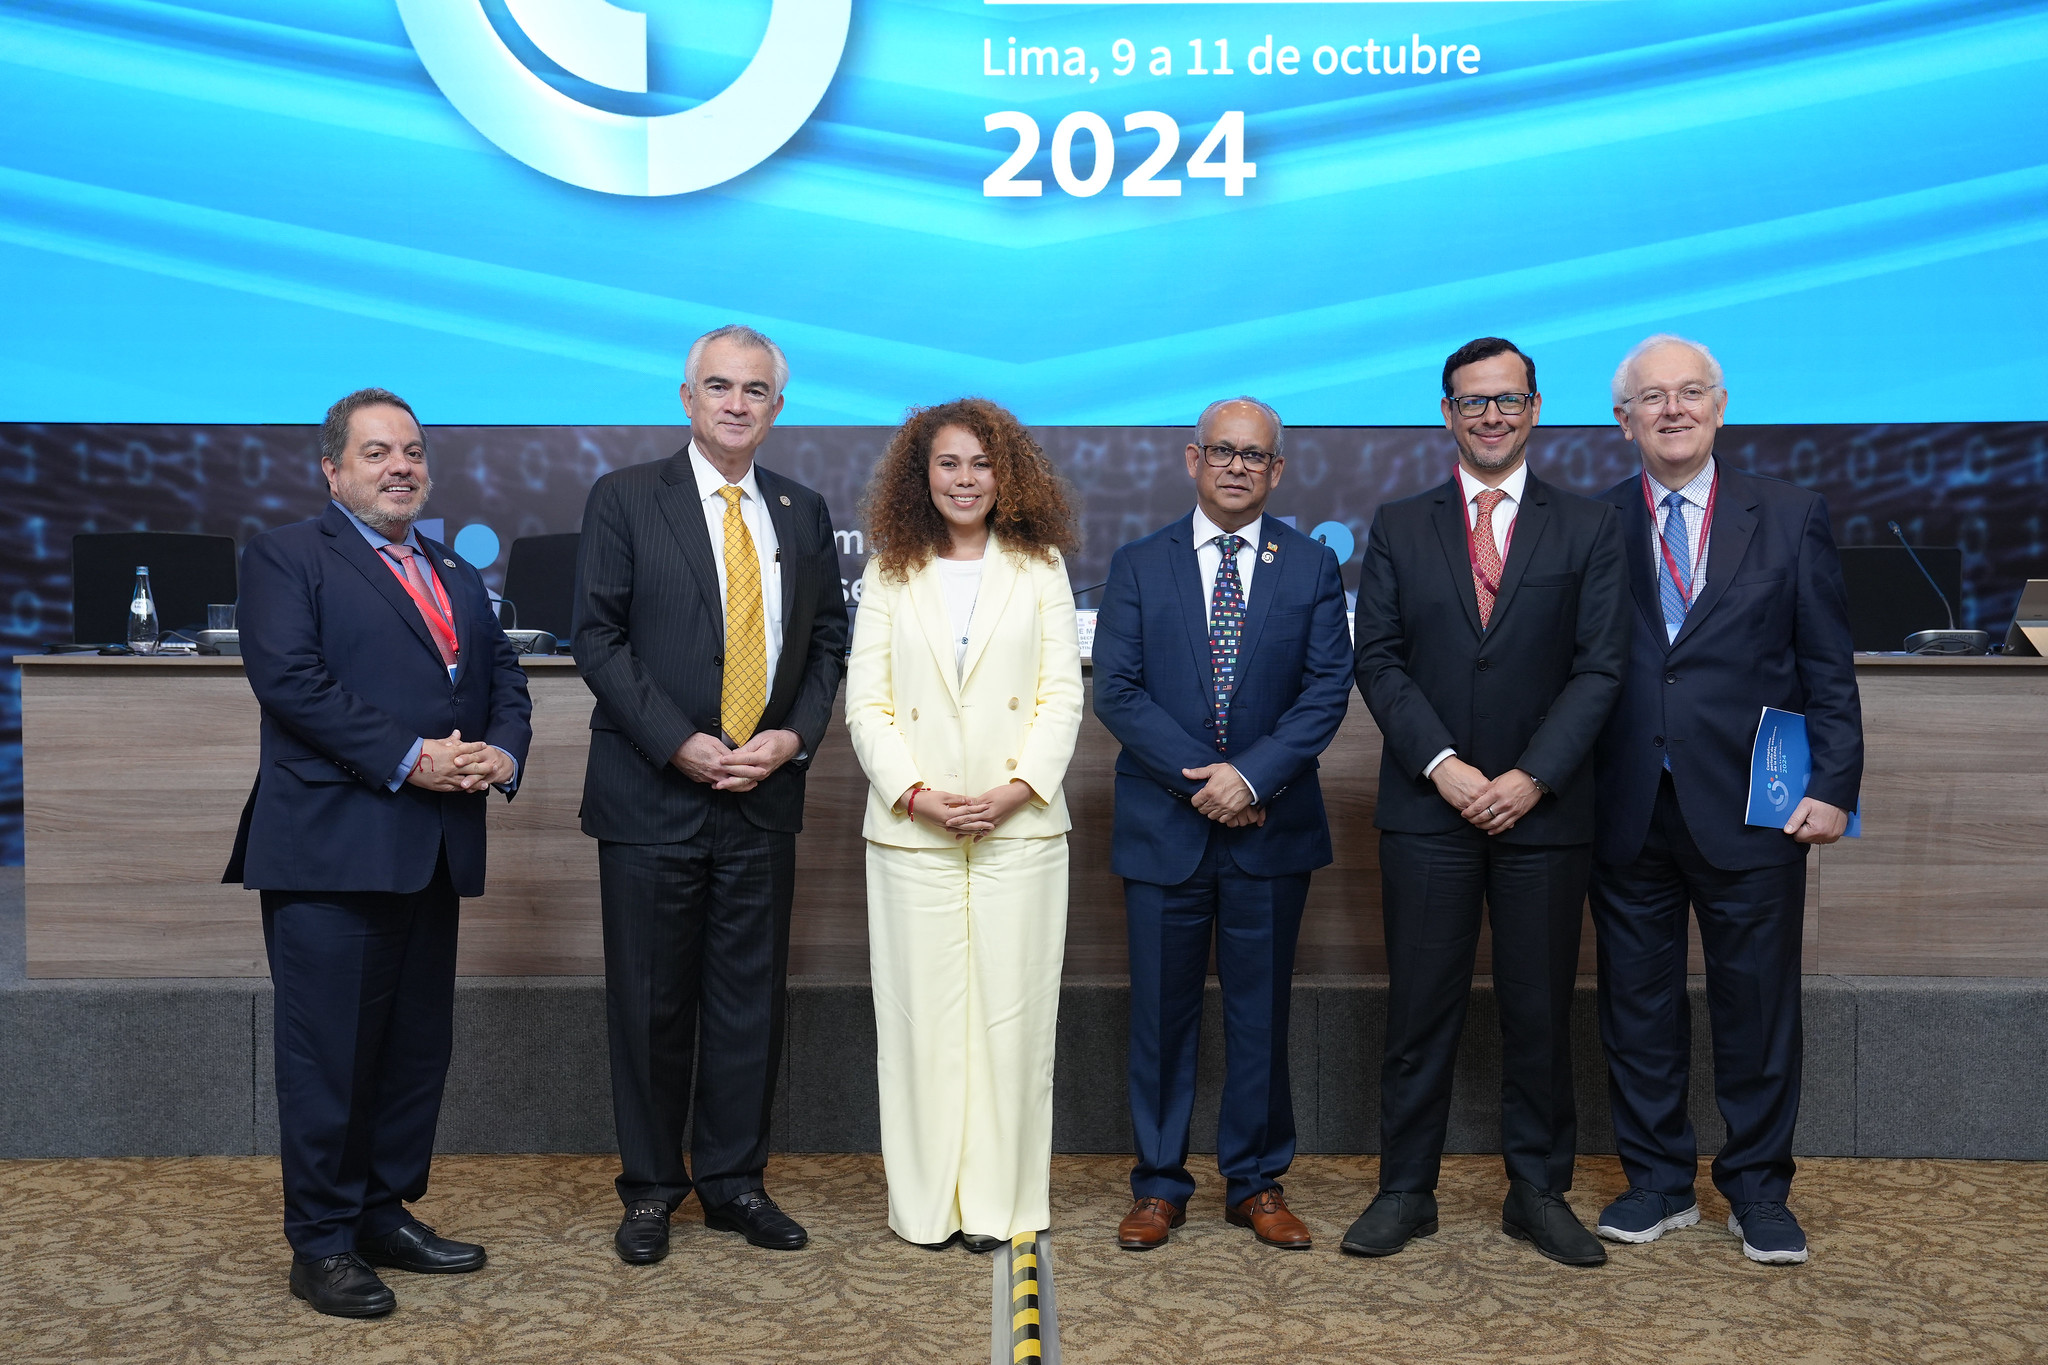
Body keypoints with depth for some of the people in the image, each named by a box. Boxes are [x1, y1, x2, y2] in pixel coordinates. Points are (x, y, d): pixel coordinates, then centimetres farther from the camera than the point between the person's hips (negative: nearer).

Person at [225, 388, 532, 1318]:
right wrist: (407, 759, -19)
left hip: (435, 849, 7)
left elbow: (504, 677, 16)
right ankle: (321, 1244, 12)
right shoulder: (285, 557, -1)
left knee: (419, 1047, 13)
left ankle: (385, 1213, 27)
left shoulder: (458, 577, 21)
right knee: (329, 1054, 0)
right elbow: (289, 678, -14)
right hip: (331, 847, -7)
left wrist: (503, 750, -6)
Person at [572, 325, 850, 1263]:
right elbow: (598, 636, -6)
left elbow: (828, 640, 11)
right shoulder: (625, 499, 0)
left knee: (751, 999, 9)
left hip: (764, 795, 3)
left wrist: (792, 736, -6)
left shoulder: (804, 513, 11)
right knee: (651, 1001, 5)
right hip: (653, 793, -3)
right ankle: (650, 1188, 20)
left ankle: (734, 1180, 22)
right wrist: (679, 744, -14)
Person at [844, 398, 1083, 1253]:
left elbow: (1062, 697, 3)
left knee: (1009, 1010, 2)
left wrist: (1015, 790, -11)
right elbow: (866, 703, 4)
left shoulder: (1040, 571, 8)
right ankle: (927, 1202, 14)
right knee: (921, 1012, 3)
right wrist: (917, 794, -10)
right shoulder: (888, 575, 9)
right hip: (911, 831, 0)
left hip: (1020, 826, 0)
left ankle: (998, 1198, 12)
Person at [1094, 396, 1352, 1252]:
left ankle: (1257, 1182, 22)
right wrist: (1200, 777, -13)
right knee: (1162, 1012, 6)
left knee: (1262, 1012, 8)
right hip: (1163, 824, 0)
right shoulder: (1139, 565, 5)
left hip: (1271, 826, 1)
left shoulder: (1313, 567, 6)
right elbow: (1115, 690, -3)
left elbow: (1328, 688, -3)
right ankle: (1159, 1186, 18)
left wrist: (1251, 775, -15)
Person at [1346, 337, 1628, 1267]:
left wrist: (1530, 778, -12)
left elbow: (1598, 667, -1)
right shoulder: (1398, 528, 7)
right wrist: (1444, 766, -11)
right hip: (1426, 808, 0)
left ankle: (1538, 1193, 21)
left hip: (1543, 810, 0)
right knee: (1421, 1006, 4)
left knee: (1541, 1010, 8)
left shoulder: (1588, 529, 6)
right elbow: (1379, 661, 1)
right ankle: (1405, 1191, 16)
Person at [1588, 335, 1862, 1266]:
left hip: (1748, 808, -1)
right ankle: (1657, 1182, 25)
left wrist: (1832, 785, -5)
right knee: (1638, 1004, 10)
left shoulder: (1790, 518, 4)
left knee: (1757, 1004, 8)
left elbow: (1828, 669, 3)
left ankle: (1758, 1190, 25)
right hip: (1627, 813, 1)